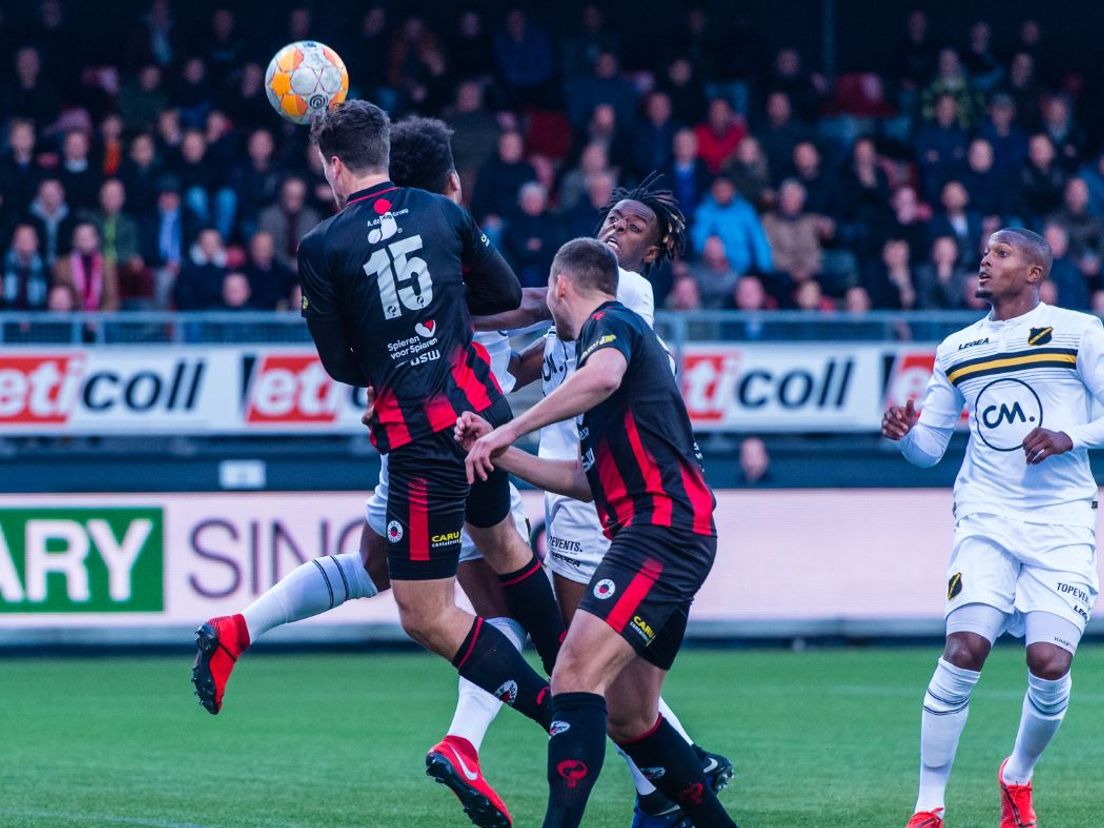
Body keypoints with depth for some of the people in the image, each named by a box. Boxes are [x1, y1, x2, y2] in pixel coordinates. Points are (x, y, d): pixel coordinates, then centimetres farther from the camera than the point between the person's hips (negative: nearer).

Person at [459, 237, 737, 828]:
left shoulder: (609, 324, -1)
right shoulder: (624, 333, 29)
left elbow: (602, 376, -28)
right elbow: (586, 480, 28)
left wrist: (511, 430, -23)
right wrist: (501, 454, 22)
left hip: (661, 524, -10)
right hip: (659, 532, 10)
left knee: (576, 674, -22)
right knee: (627, 716, 14)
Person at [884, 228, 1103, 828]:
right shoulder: (957, 351, 14)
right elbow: (928, 448, 18)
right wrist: (905, 433, -4)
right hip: (986, 520, 2)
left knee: (1049, 662, -13)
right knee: (964, 649, -17)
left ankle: (1018, 777, 18)